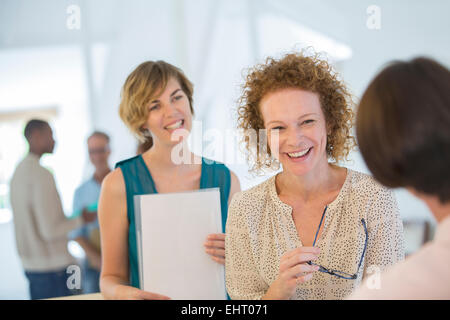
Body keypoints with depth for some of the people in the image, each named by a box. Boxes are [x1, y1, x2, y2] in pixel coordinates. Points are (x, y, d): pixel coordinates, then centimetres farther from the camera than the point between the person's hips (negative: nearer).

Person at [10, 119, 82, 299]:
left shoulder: (18, 172, 11)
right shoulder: (42, 175, -18)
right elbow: (50, 231, -21)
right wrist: (81, 220, -7)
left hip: (30, 263, 9)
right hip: (52, 266, -9)